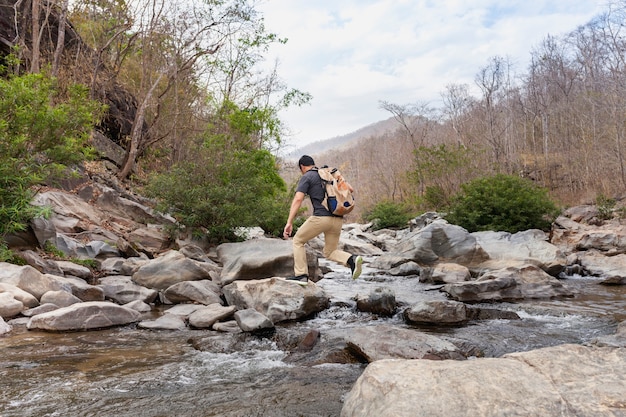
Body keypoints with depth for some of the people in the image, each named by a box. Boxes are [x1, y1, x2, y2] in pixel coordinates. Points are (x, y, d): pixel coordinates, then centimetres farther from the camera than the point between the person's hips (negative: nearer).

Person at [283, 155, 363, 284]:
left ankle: (301, 275, 8)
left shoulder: (306, 177, 2)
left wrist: (289, 222, -16)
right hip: (338, 220, 6)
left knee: (298, 241, 15)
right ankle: (352, 259, -9)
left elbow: (297, 199, -12)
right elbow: (350, 189, 22)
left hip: (321, 217, -6)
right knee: (329, 252, 19)